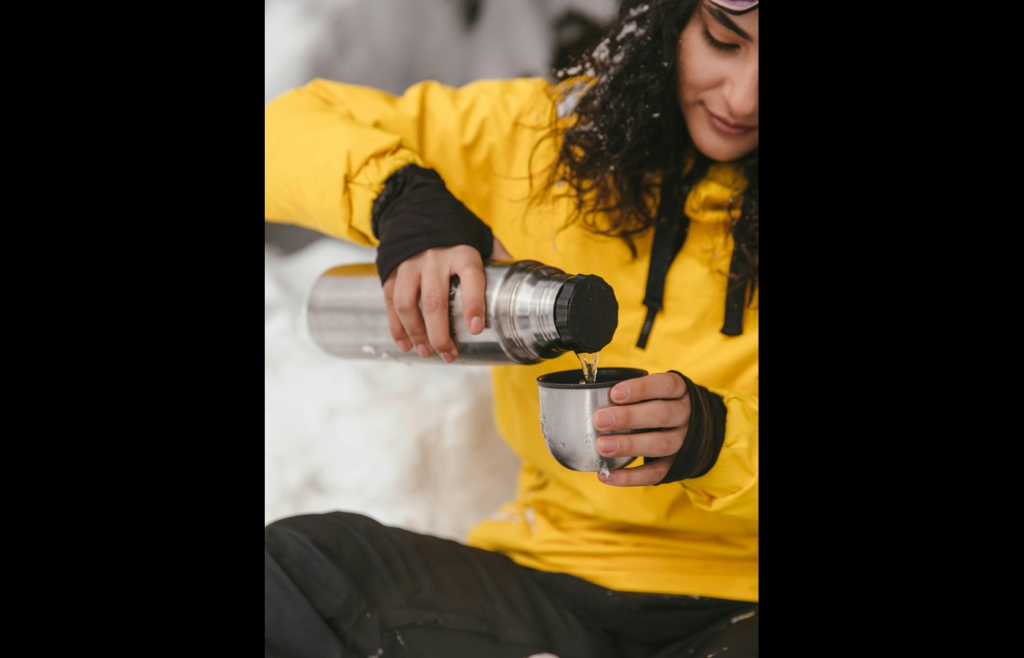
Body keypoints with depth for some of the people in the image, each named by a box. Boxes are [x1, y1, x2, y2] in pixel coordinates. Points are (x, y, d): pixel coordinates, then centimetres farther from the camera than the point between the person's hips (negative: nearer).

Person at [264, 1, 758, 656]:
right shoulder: (546, 129, 4)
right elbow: (290, 128, 5)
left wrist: (712, 437, -25)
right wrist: (401, 196, -15)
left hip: (736, 605, -3)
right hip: (551, 574, 4)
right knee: (291, 565, -23)